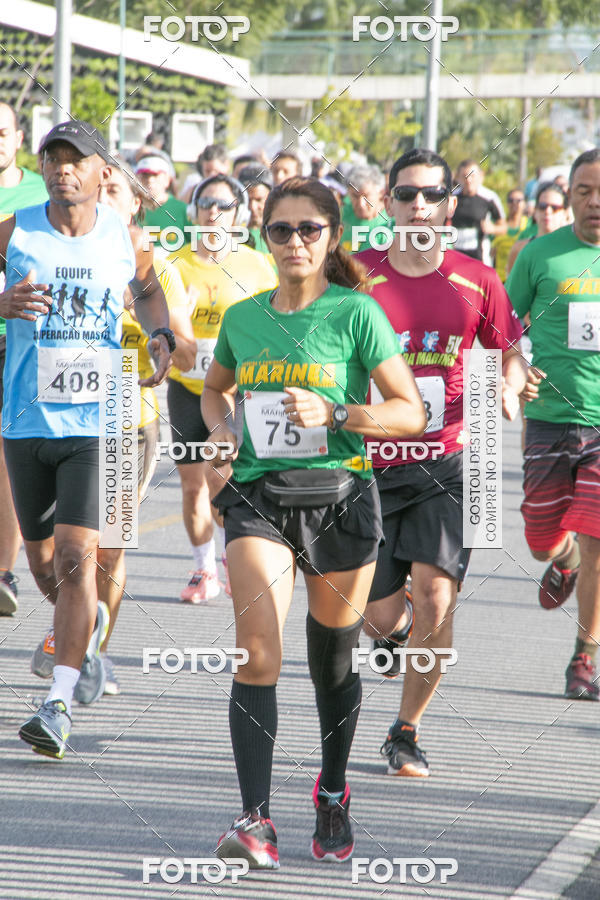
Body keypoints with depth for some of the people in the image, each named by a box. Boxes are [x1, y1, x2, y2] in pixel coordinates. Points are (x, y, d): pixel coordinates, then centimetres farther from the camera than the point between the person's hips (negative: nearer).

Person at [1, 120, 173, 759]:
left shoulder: (126, 240, 2)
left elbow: (147, 290, 23)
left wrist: (160, 336, 5)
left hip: (97, 420, -2)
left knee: (77, 557, -15)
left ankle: (59, 702, -16)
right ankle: (82, 631, 46)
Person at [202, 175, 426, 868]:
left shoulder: (356, 313, -4)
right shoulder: (242, 319, 8)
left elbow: (410, 412, -5)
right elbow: (215, 389, 28)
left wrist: (334, 412, -18)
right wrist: (220, 427, 6)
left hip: (338, 498, -2)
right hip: (258, 497, 2)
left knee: (332, 664, 11)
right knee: (257, 655, -16)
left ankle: (333, 792, 37)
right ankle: (254, 821, -22)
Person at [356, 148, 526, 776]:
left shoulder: (475, 282, 1)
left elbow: (509, 352, 13)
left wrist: (507, 388, -8)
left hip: (446, 461, 0)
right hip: (371, 462, 0)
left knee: (435, 590, -17)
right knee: (379, 615, 2)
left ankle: (406, 732, 0)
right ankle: (392, 634, 44)